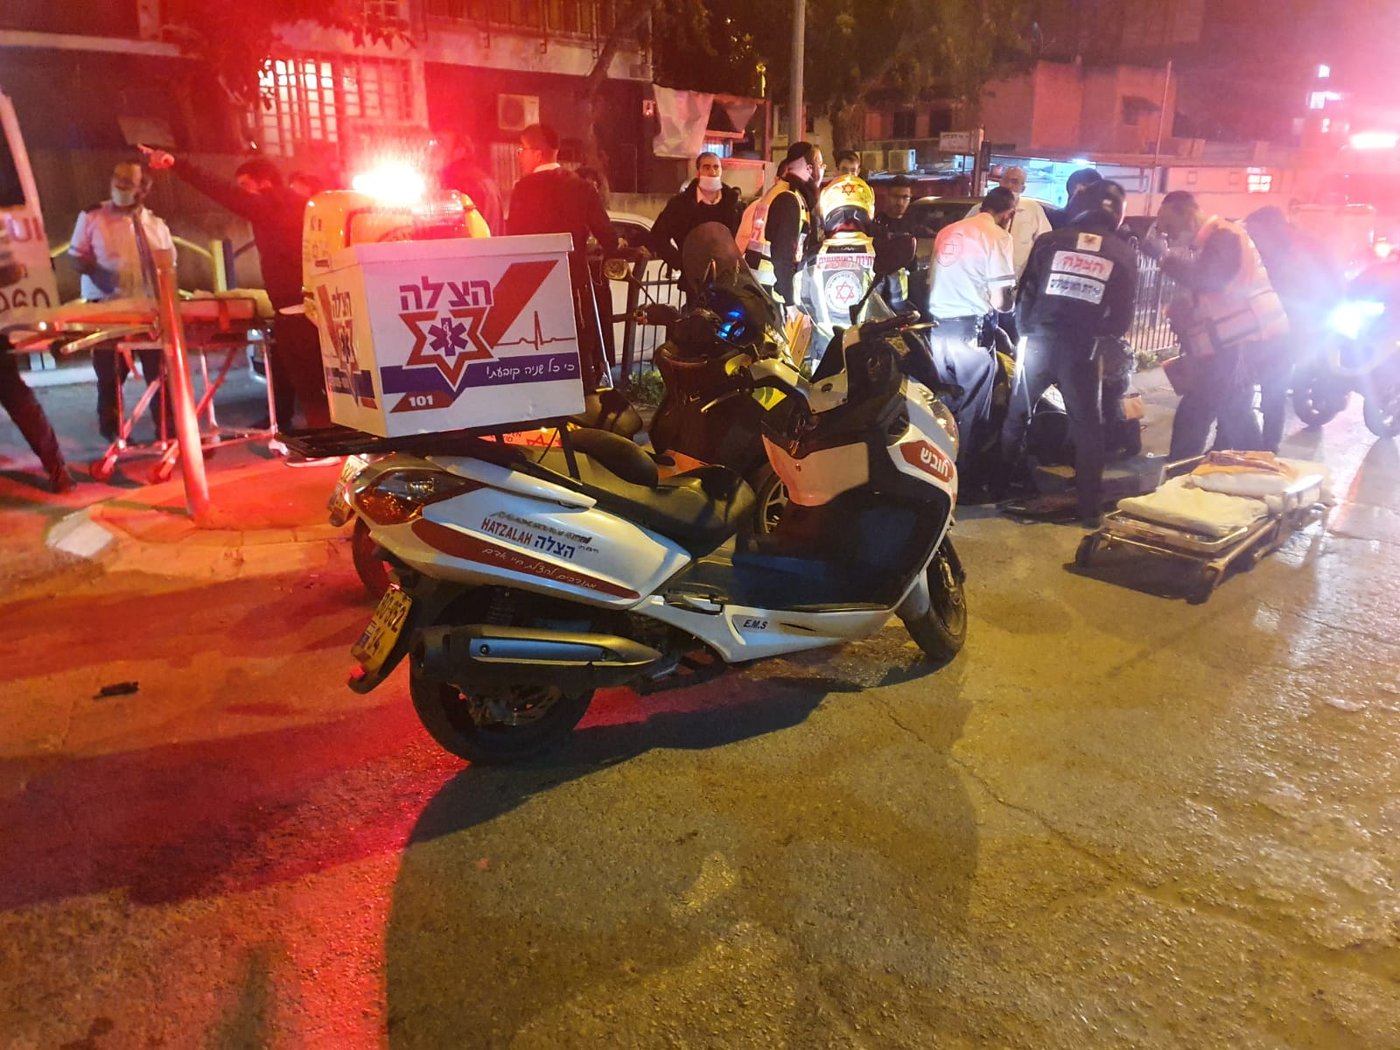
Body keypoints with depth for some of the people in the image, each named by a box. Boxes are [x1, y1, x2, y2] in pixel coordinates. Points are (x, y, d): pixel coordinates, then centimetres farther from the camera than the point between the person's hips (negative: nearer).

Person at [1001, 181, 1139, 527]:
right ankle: (1090, 507, 11)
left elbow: (1025, 293, 4)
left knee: (1017, 416, 17)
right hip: (1084, 349, 0)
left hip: (1040, 340, 1)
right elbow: (1123, 313, 7)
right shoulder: (1123, 254, 7)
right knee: (1087, 427, 9)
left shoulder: (1050, 241, 4)